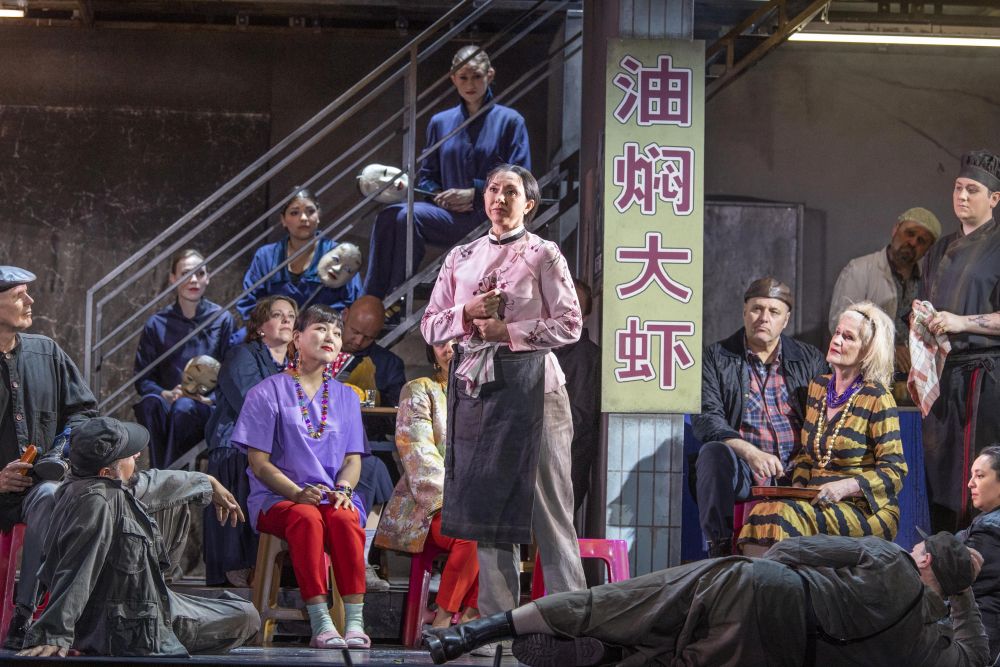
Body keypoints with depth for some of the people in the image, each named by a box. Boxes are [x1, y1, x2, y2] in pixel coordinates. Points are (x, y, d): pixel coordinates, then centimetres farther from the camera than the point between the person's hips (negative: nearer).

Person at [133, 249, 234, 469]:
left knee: (184, 407, -36)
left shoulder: (223, 320, 7)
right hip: (168, 403, 1)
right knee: (150, 402, -34)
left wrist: (208, 399, -13)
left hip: (209, 408, -1)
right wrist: (166, 394, -12)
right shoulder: (157, 324, 10)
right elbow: (141, 379, 8)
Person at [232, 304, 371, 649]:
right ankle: (320, 623, -43)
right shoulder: (267, 393, 4)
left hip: (332, 496, 3)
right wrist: (298, 493, -18)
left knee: (345, 519, -34)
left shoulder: (346, 397, 17)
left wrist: (343, 489, -12)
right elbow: (259, 464, -2)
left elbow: (353, 458, 12)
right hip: (277, 498, -3)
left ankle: (355, 622, -40)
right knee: (307, 518, -37)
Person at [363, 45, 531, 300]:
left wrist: (474, 193, -11)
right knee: (388, 217, -25)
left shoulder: (509, 121, 5)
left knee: (407, 215, -29)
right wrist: (441, 196, -2)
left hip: (490, 218, -5)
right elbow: (426, 177, 21)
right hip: (449, 213, 5)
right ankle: (373, 299, -28)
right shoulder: (441, 123, 18)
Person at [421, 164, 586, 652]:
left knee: (543, 501, -6)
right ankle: (499, 617, 8)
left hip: (527, 382, -5)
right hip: (474, 384, 5)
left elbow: (569, 324, -6)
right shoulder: (460, 258, 14)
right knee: (486, 501, 4)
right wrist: (467, 314, -7)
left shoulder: (543, 255, 2)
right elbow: (430, 325, 12)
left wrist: (509, 332, -13)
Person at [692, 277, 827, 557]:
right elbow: (706, 418, -4)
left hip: (796, 469, 1)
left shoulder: (810, 359, 16)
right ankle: (719, 549, -31)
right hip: (743, 471, -1)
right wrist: (750, 453, -22)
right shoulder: (716, 358, 9)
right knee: (714, 452, -34)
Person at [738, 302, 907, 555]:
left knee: (784, 515, -32)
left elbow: (894, 471, -7)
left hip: (865, 510, -5)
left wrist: (846, 487, -20)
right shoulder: (818, 387, 15)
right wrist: (798, 486, 3)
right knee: (766, 511, -27)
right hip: (816, 502, 5)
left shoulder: (876, 398, -5)